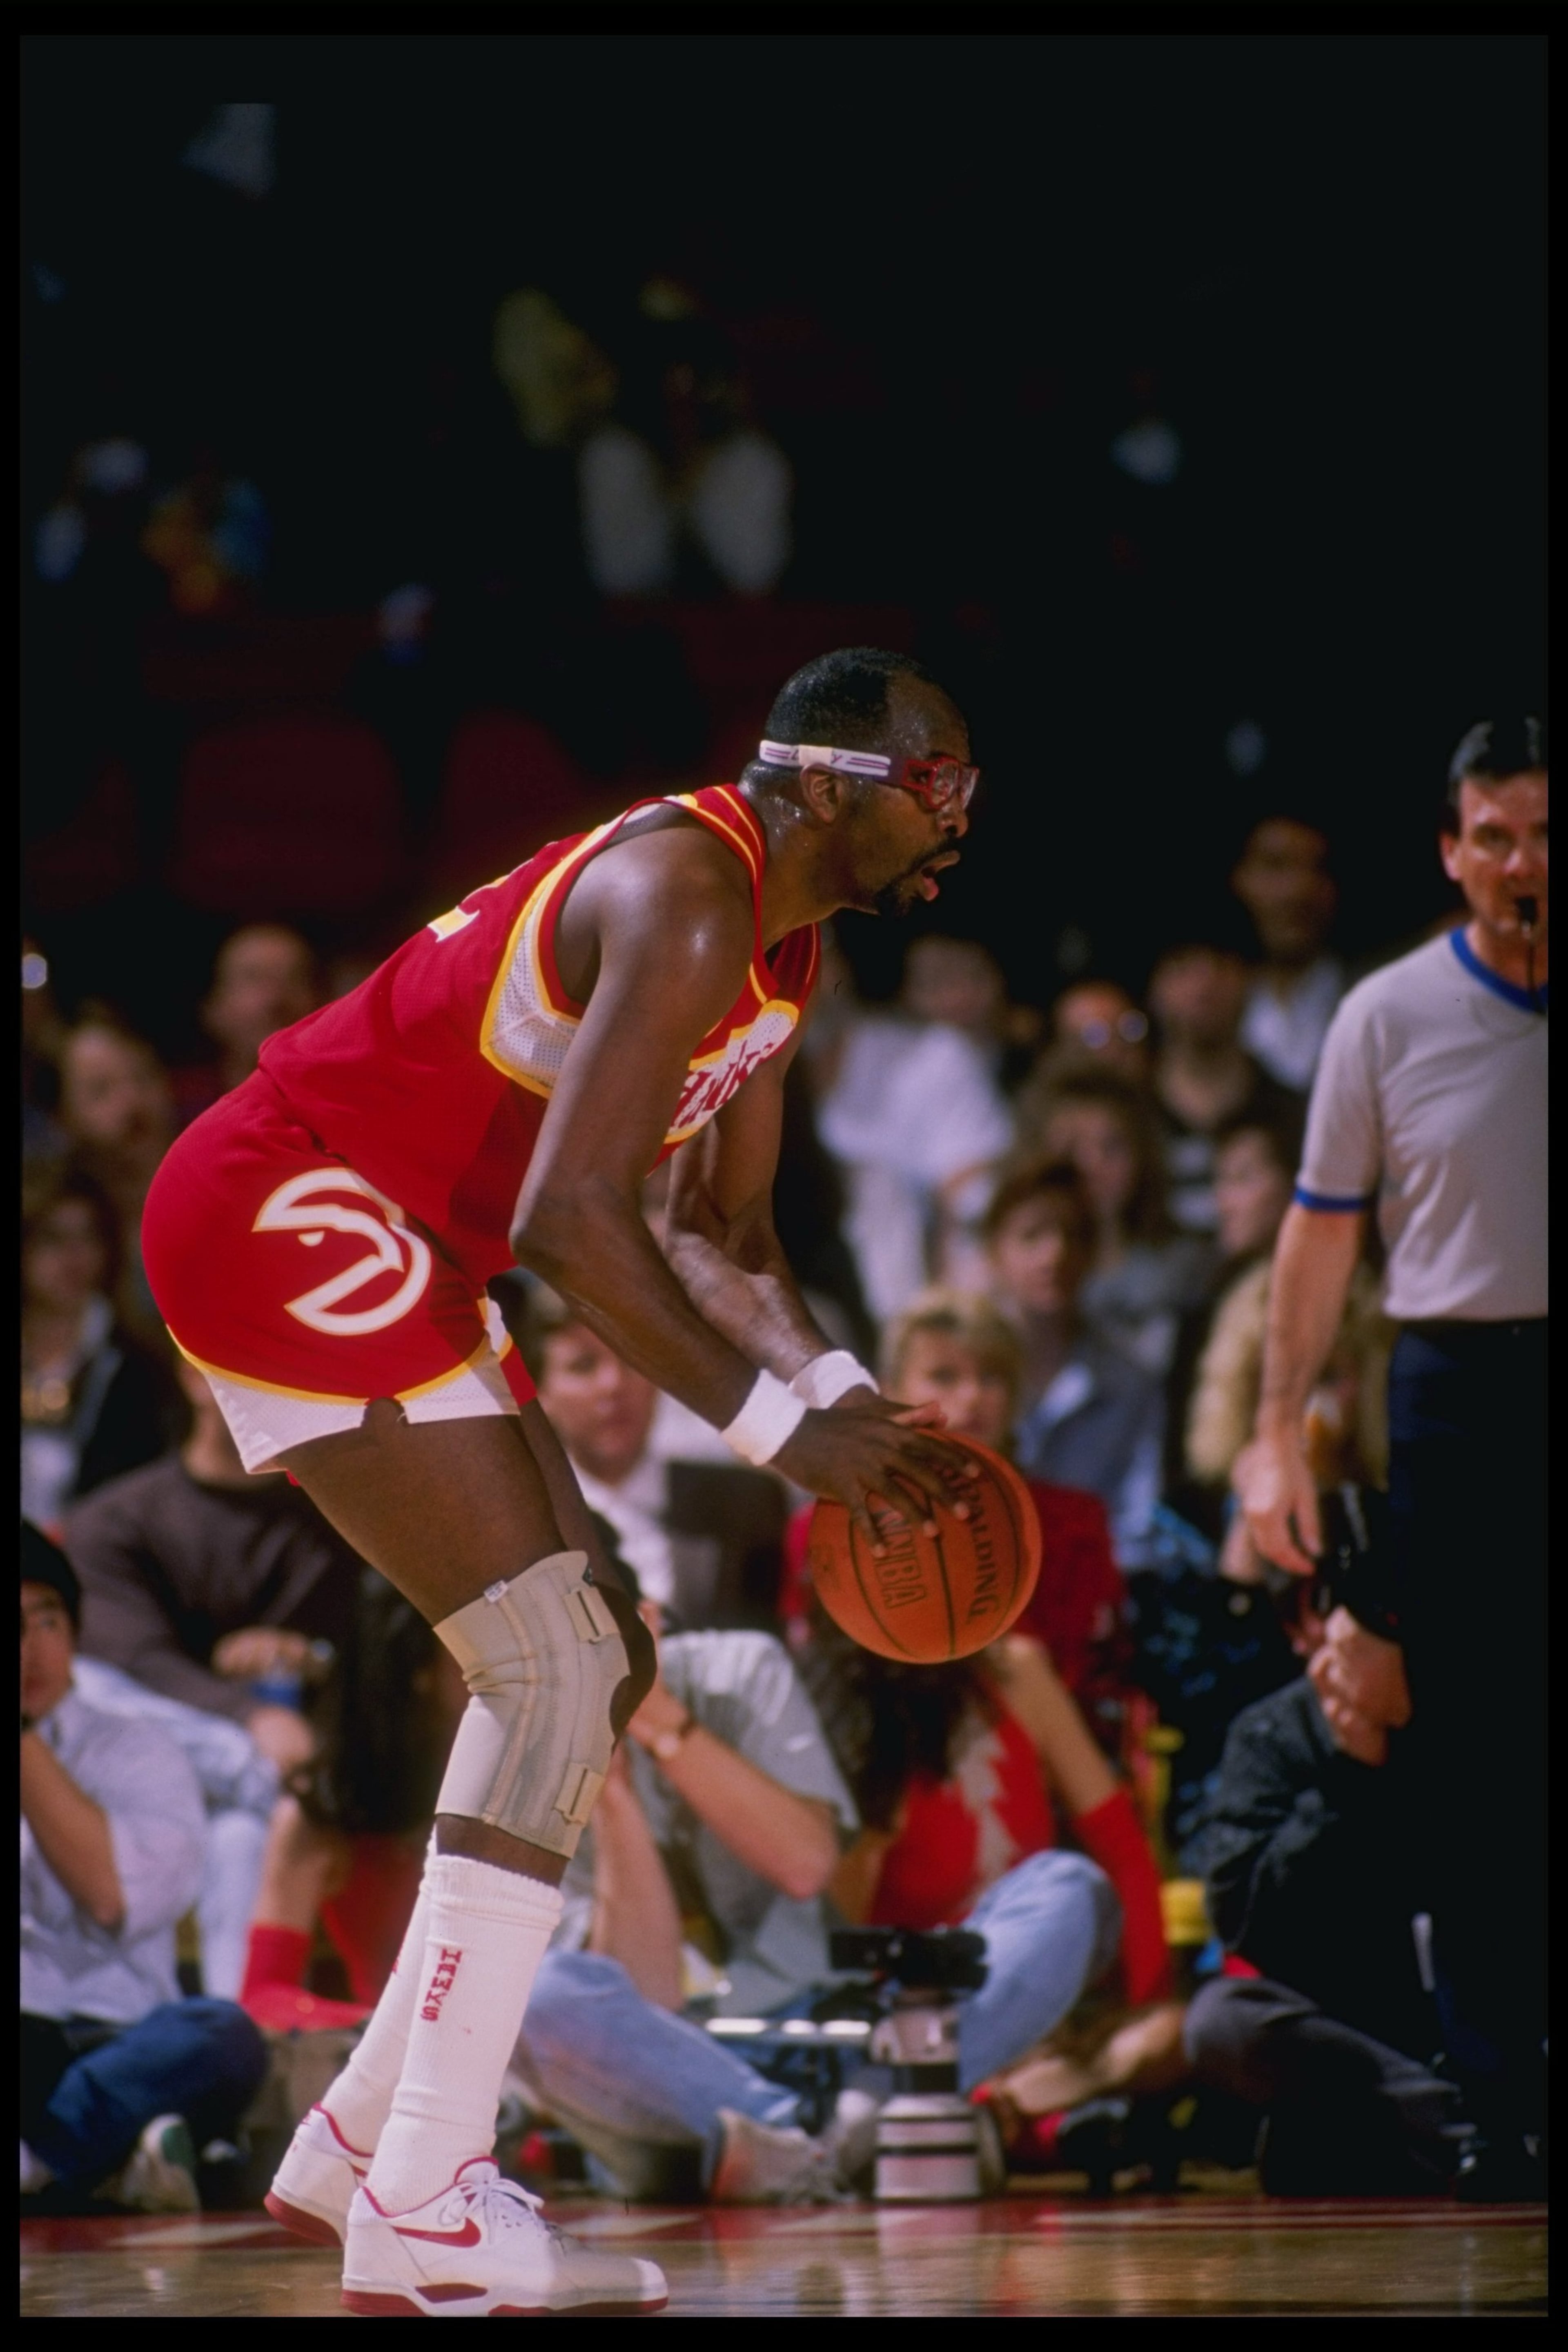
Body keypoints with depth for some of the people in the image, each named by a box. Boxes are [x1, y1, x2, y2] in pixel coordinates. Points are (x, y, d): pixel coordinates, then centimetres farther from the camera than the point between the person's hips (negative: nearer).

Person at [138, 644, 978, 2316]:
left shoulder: (782, 946, 13)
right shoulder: (684, 902, -21)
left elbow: (721, 1230, 19)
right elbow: (567, 1215, -29)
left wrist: (839, 1394, 1)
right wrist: (776, 1423, -26)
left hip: (378, 1259, 11)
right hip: (279, 1216, -11)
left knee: (596, 1671, 13)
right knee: (555, 1676, -15)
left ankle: (369, 2135, 19)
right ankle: (420, 2219, -16)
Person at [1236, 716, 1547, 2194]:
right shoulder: (1390, 1017, 4)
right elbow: (1323, 1228, 7)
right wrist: (1277, 1433, 1)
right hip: (1461, 1392, 0)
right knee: (1473, 1766, 2)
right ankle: (1500, 2101, 7)